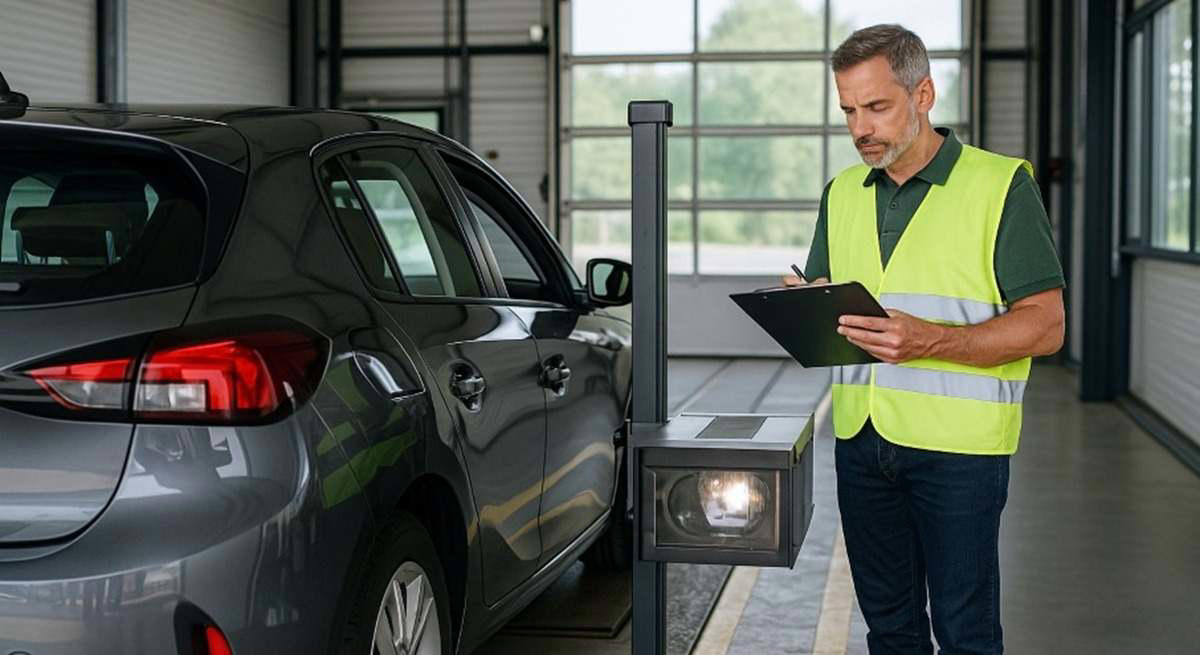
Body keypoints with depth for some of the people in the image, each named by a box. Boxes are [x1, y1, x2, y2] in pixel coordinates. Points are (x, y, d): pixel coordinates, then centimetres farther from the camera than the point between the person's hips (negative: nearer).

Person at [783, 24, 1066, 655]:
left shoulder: (1002, 184, -5)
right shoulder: (841, 193, 12)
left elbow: (1045, 325, -9)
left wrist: (928, 341, -24)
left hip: (960, 444, -5)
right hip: (859, 436, 5)